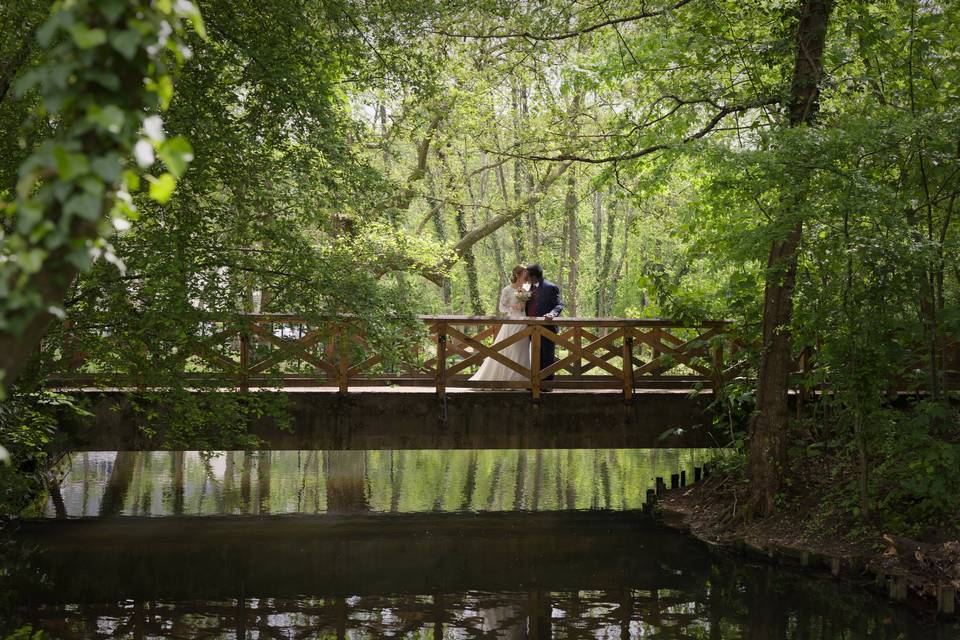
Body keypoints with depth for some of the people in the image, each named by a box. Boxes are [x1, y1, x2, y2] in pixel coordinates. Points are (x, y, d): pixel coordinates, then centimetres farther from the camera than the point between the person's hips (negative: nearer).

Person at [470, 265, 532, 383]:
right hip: (512, 324, -6)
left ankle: (518, 379, 8)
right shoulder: (507, 290, -4)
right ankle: (504, 378, -1)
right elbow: (501, 307, -5)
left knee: (521, 353, 4)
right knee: (508, 352, -6)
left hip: (523, 324, 6)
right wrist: (514, 307, -18)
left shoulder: (525, 291, 12)